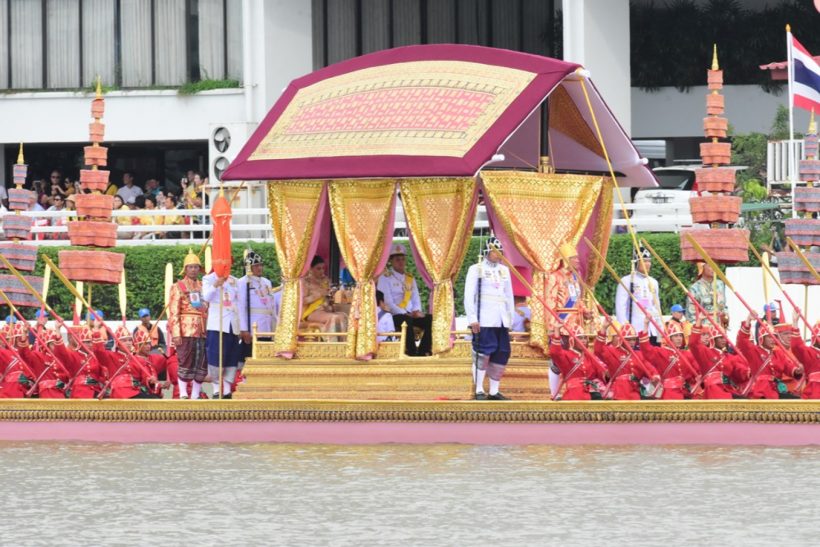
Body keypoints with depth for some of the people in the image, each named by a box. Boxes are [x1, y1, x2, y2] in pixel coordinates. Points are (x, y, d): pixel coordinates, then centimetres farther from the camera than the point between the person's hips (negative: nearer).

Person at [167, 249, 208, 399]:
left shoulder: (204, 287, 17)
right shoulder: (178, 287, 3)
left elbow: (210, 309, 18)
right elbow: (173, 312, -4)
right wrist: (176, 333, -14)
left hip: (203, 331, 5)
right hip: (186, 330, -5)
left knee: (202, 364, 3)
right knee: (186, 363, -7)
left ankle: (196, 395, 9)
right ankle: (183, 395, -3)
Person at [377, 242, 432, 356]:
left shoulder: (410, 279, 22)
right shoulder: (385, 277, 2)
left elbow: (416, 300, 18)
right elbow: (387, 302, -8)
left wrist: (416, 311, -7)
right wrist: (405, 313, -18)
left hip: (409, 315, 6)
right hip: (393, 317, -6)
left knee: (431, 320, -20)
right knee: (407, 321, -40)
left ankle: (422, 353, -21)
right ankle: (412, 353, -39)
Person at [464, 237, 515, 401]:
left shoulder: (504, 270, 18)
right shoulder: (476, 270, 1)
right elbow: (469, 295, -4)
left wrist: (510, 318, 17)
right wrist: (472, 319, -11)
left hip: (501, 320, 6)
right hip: (484, 320, -6)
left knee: (502, 354, 1)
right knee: (483, 354, -9)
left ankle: (494, 391, 7)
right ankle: (479, 391, -3)